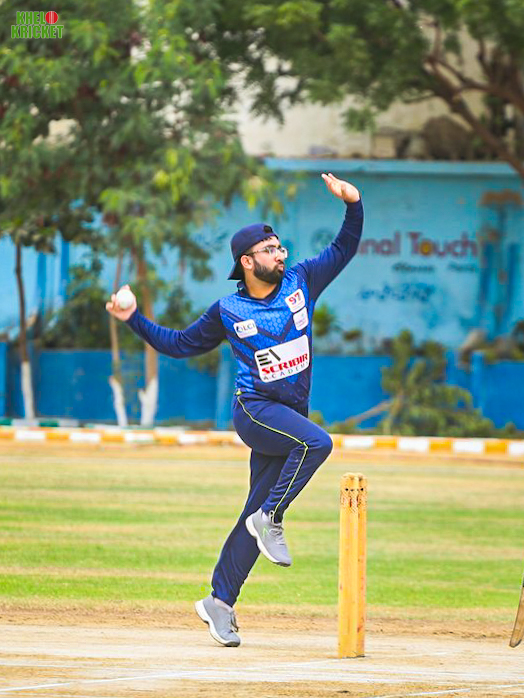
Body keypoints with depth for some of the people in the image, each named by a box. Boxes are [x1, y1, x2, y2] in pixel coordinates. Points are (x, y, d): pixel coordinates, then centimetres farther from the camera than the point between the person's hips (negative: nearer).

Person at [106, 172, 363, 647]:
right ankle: (271, 521, -19)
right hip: (255, 409, -4)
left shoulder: (300, 282, 8)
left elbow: (345, 248, 13)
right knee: (316, 442, -32)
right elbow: (180, 344, 12)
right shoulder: (227, 312, 1)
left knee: (258, 511, 2)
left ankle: (220, 602, 8)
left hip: (288, 415, 4)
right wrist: (134, 320, 3)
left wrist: (353, 204, -3)